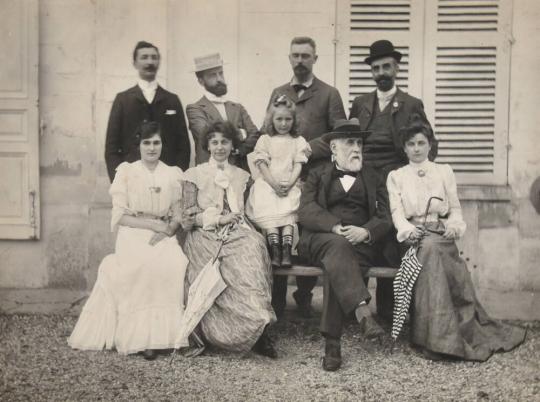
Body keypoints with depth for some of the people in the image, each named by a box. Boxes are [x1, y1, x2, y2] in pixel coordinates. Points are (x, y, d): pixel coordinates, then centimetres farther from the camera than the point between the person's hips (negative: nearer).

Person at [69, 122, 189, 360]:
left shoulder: (173, 174, 12)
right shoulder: (126, 172, 5)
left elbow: (178, 215, 9)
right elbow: (120, 215, -2)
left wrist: (167, 230, -12)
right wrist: (152, 223, -12)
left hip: (164, 235, 2)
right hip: (132, 234, -2)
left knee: (176, 264, -31)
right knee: (145, 264, -34)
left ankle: (164, 331, -19)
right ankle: (141, 336, -25)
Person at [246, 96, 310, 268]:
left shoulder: (298, 141, 16)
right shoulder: (264, 140, 15)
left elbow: (298, 166, 5)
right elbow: (262, 165, 3)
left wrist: (289, 184, -14)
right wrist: (274, 184, -14)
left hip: (290, 185, 0)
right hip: (267, 184, 0)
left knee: (288, 208, -29)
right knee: (268, 209, -29)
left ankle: (287, 248, -37)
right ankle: (275, 248, -37)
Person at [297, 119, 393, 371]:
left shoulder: (373, 178, 23)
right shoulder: (317, 175, 19)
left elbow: (384, 217, 10)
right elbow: (306, 211, 1)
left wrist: (365, 232, -13)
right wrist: (336, 228, -16)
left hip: (360, 243, 1)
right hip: (322, 239, 0)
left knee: (338, 265, -32)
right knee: (337, 246, -36)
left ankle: (332, 343, -35)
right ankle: (362, 313, -50)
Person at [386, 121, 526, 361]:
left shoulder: (444, 172, 20)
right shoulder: (396, 176, 17)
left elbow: (455, 208, 15)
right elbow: (396, 211, 4)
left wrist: (454, 225, -8)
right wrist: (408, 229, -17)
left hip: (441, 236, 1)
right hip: (413, 237, 0)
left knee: (430, 248, -35)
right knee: (429, 247, -35)